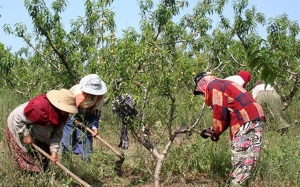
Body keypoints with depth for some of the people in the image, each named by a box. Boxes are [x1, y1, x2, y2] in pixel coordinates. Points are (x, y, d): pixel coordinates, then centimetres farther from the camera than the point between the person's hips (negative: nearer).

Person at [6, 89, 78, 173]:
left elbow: (57, 133, -8)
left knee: (43, 163, 7)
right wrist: (25, 134, -27)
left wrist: (54, 150, -20)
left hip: (37, 137, 7)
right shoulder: (40, 108, -39)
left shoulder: (63, 114, -15)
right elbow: (17, 117, -31)